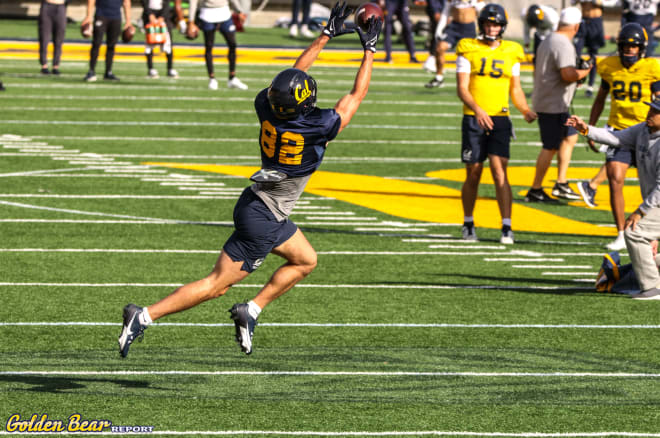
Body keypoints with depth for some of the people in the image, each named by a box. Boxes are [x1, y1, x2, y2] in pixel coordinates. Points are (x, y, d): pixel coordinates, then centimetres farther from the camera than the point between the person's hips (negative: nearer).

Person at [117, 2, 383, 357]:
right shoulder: (317, 128, -25)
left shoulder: (267, 107, -9)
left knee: (305, 261, 22)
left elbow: (296, 74, 10)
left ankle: (251, 310, 15)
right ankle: (145, 316, -7)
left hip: (256, 203, 8)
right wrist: (369, 50, 0)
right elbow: (357, 94, -10)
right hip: (262, 220, -8)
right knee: (216, 285, -3)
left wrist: (326, 36, 14)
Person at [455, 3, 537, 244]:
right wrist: (477, 109, -24)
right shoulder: (468, 50, 0)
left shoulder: (511, 53, 8)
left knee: (499, 170, -12)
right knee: (473, 173, 4)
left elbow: (515, 89, 15)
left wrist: (525, 110, -4)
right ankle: (468, 223, 23)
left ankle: (507, 227, -15)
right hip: (473, 118, -1)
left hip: (499, 118, 1)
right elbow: (462, 88, -8)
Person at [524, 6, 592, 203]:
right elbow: (568, 74, -29)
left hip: (543, 100, 10)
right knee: (551, 147, -3)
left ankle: (561, 184, 19)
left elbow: (537, 72, 19)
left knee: (570, 137, 19)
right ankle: (535, 190, 3)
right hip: (553, 105, -10)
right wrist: (583, 72, -10)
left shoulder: (546, 42, 11)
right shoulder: (564, 46, -20)